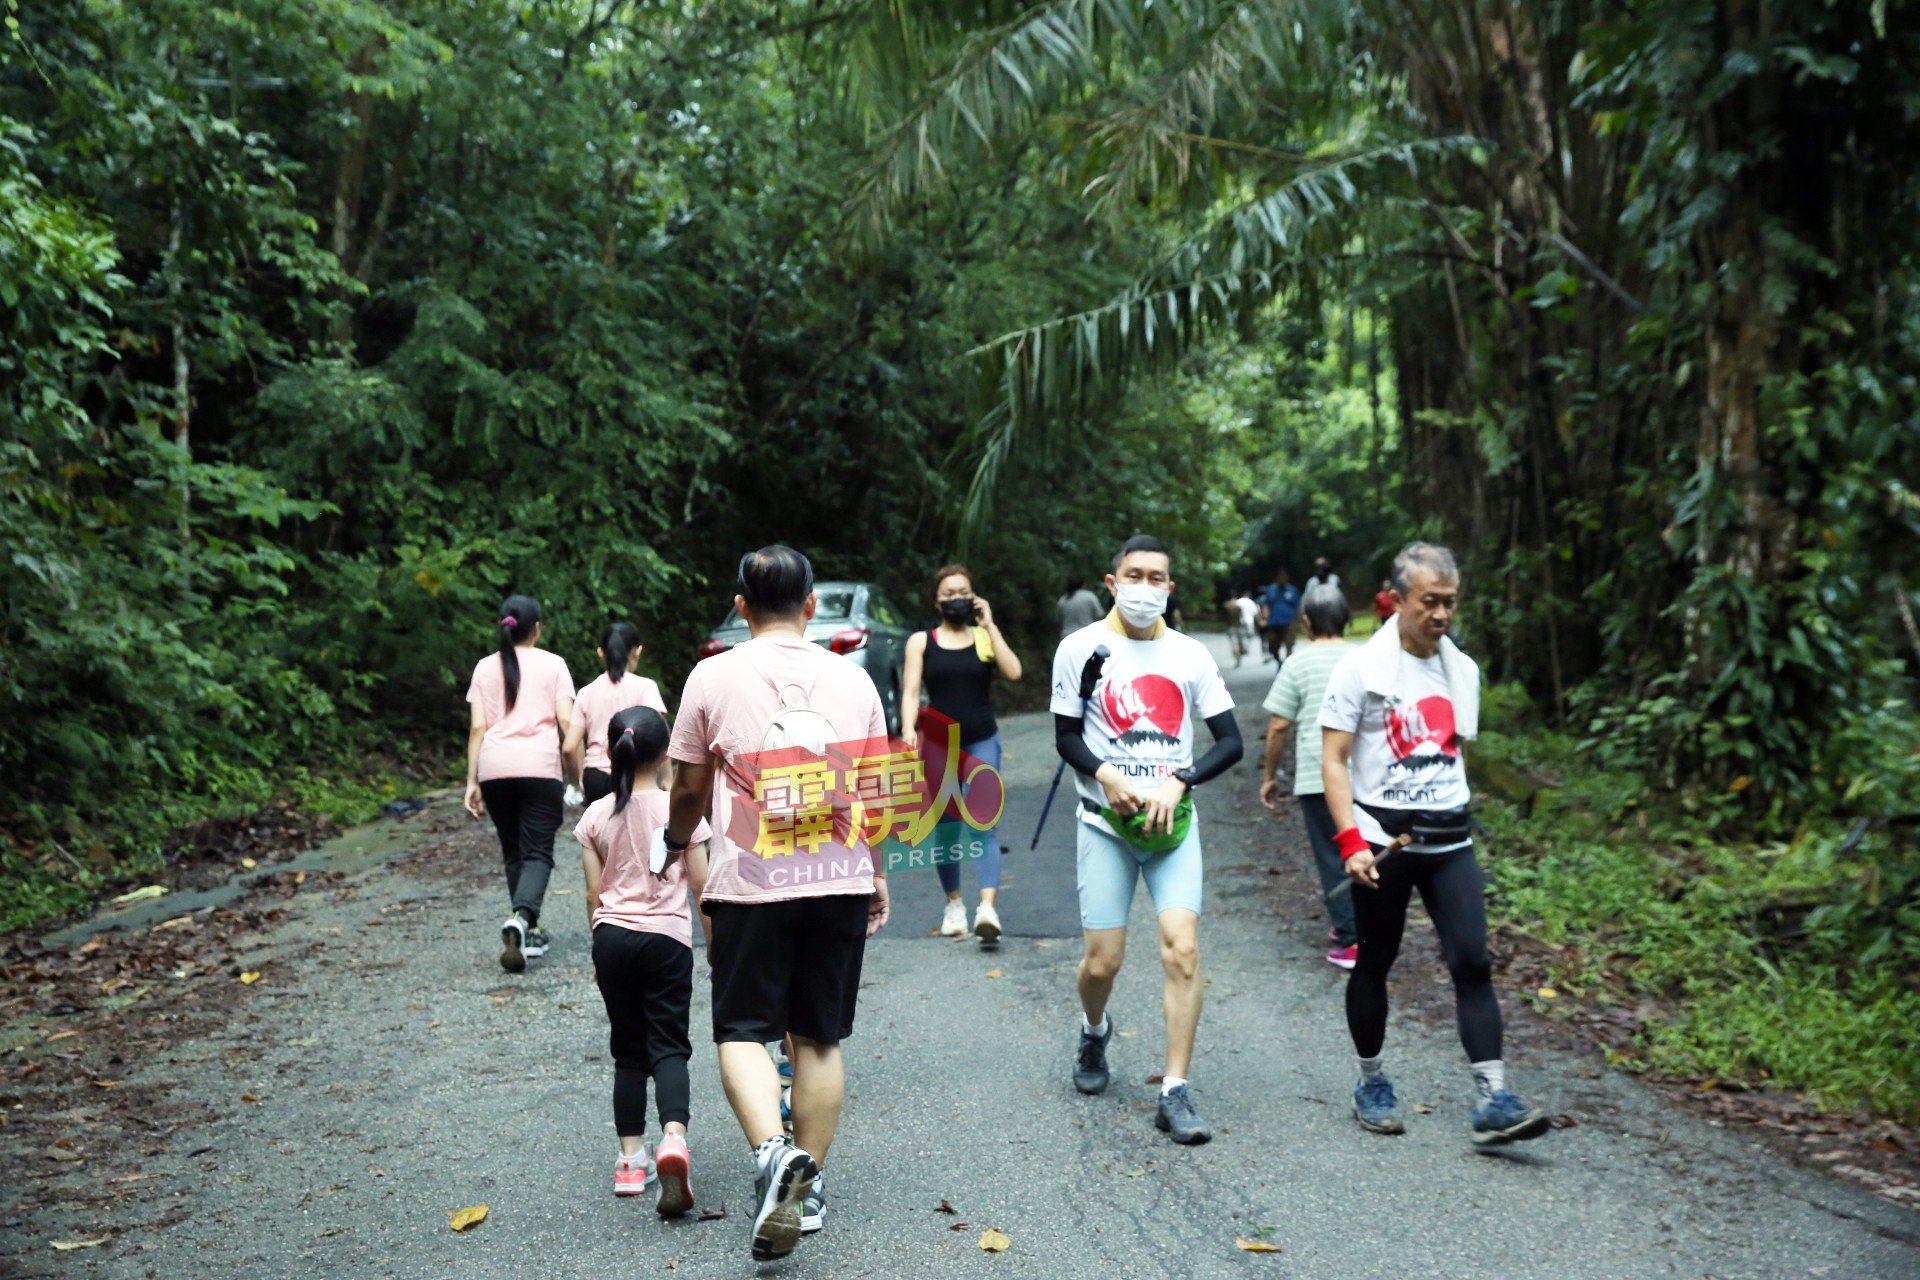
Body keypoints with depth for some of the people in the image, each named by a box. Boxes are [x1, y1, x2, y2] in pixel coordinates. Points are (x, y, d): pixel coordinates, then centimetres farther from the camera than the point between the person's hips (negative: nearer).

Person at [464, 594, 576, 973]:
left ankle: (528, 934, 18)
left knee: (513, 852, 15)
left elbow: (477, 728, 6)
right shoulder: (553, 664, 5)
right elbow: (567, 722, -1)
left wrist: (472, 781, 7)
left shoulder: (485, 668, 11)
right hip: (540, 767, -3)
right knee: (537, 853, -3)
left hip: (495, 770, 3)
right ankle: (521, 919, -28)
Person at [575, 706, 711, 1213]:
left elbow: (594, 894, 5)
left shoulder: (597, 815, 2)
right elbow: (701, 887, -2)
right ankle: (674, 1137, -26)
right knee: (668, 1046, 0)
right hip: (666, 937, -2)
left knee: (627, 1050, 13)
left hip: (612, 935, 2)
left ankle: (631, 1159, 12)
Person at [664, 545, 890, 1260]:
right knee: (819, 1039, 12)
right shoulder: (852, 678, 6)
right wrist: (877, 878, 23)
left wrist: (675, 841, 25)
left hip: (751, 880, -3)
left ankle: (774, 1152, -19)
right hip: (840, 878, 3)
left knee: (742, 1032, 5)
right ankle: (807, 1189, 19)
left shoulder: (714, 677, -2)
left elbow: (690, 786, 5)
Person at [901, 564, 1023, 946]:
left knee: (984, 824, -14)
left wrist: (989, 625, -6)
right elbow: (910, 691, 0)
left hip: (982, 742, -1)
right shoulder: (921, 641, 8)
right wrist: (908, 730, -18)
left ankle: (988, 907, -24)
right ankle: (954, 904, 21)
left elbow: (1013, 673, -8)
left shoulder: (985, 637, 8)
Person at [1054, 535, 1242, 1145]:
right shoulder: (1082, 648, 0)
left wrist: (1178, 783, -11)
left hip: (1173, 823, 1)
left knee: (1182, 948, -13)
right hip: (1106, 825, -1)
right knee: (1103, 961, 0)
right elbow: (1066, 735, 4)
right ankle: (1094, 1031, 35)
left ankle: (1174, 1093, -5)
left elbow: (1230, 740, 5)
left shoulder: (1191, 655, 5)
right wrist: (1108, 777, -14)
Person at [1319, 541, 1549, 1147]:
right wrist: (1351, 840, -17)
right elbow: (1333, 761, -8)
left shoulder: (1463, 670, 10)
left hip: (1449, 841, 4)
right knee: (1375, 963, 8)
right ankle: (1372, 1084, 24)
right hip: (1382, 840, -4)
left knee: (1473, 961, -7)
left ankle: (1492, 1099, -8)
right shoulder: (1361, 667, -6)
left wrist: (1453, 817, 16)